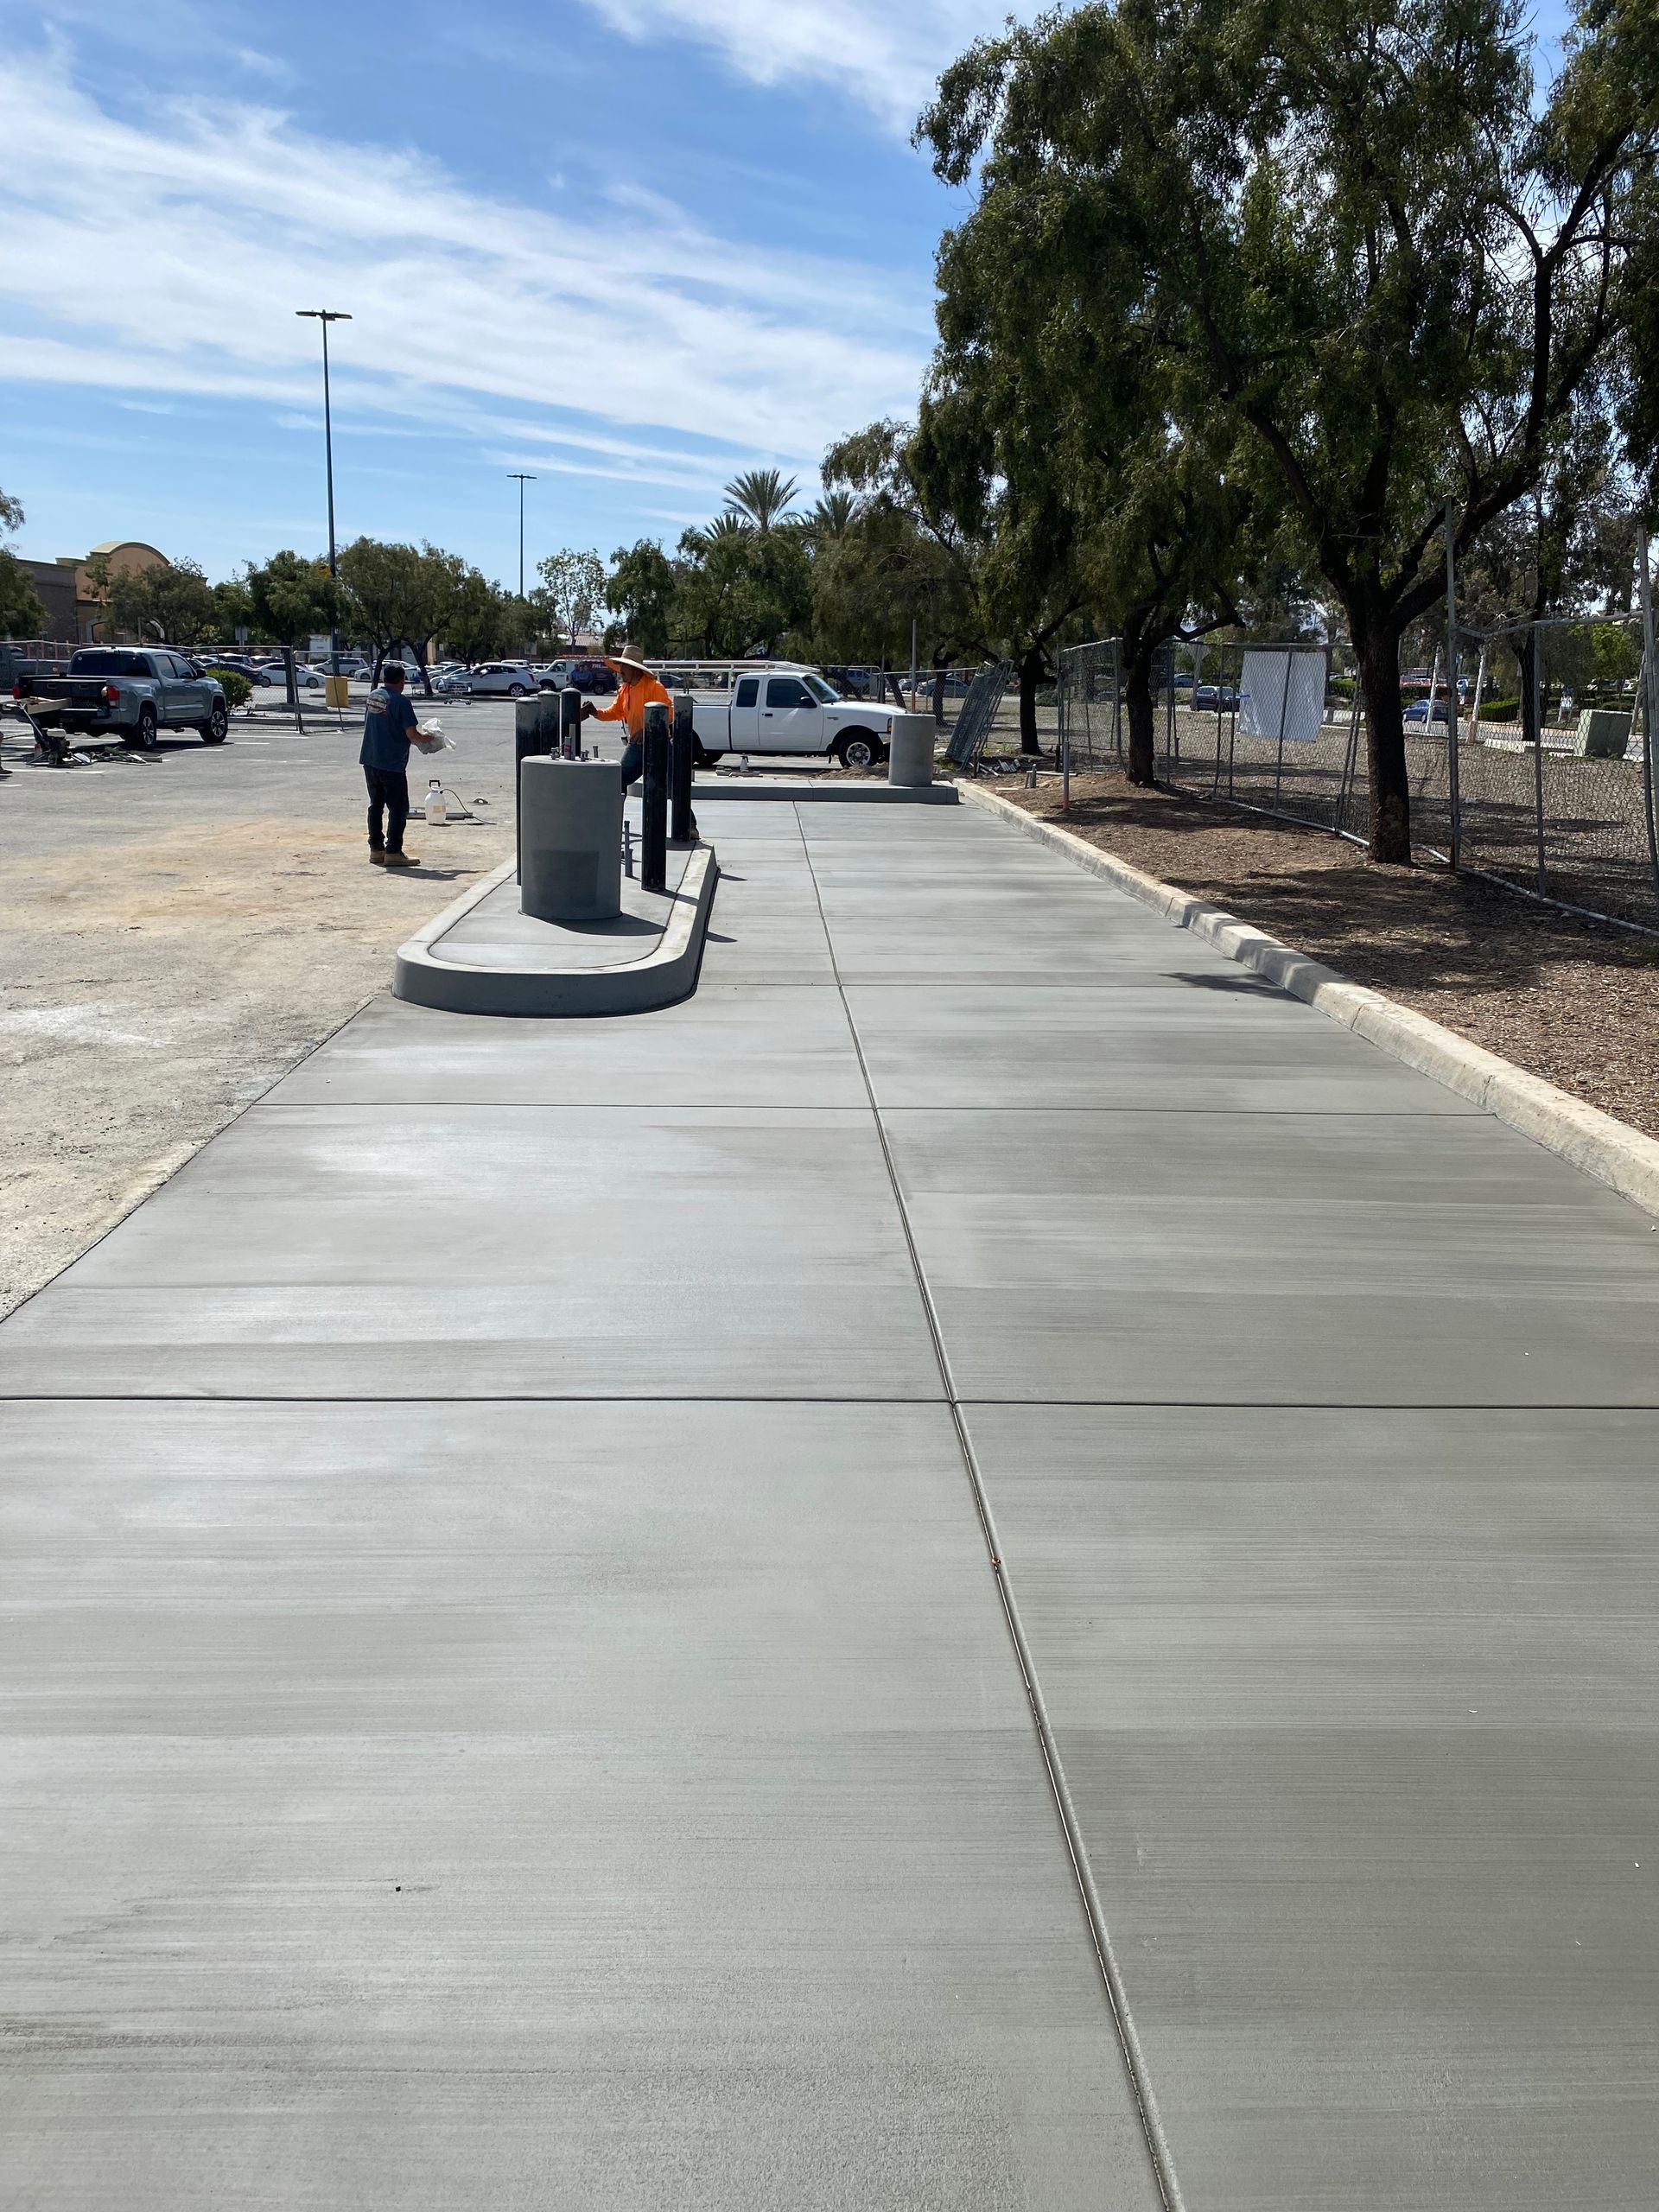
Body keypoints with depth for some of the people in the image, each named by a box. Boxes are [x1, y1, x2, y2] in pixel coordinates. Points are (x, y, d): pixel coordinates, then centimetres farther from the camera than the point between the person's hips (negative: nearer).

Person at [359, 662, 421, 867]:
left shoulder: (372, 696, 9)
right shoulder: (402, 702, -13)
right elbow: (411, 734, -16)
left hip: (370, 761, 7)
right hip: (392, 764, -7)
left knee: (375, 806, 14)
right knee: (398, 809, -1)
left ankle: (376, 849, 17)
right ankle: (393, 852, -4)